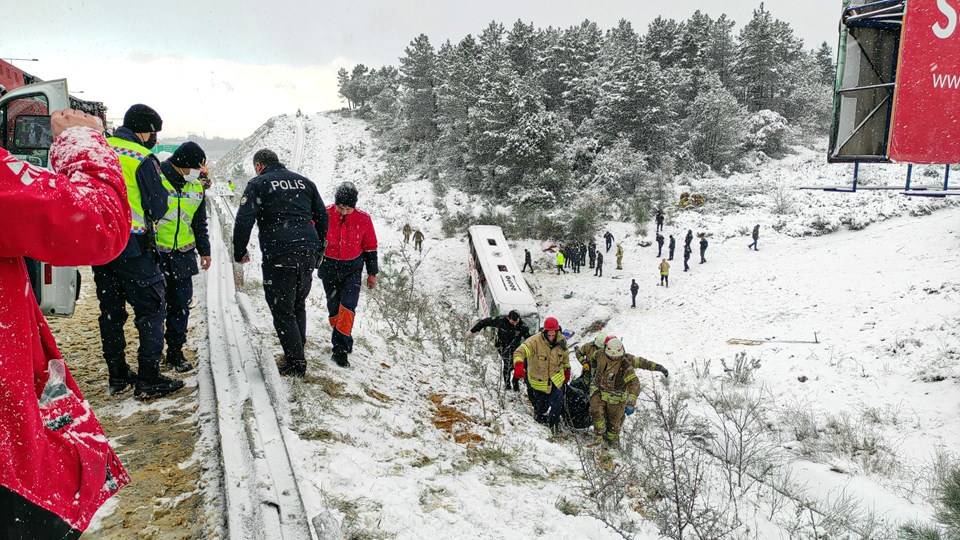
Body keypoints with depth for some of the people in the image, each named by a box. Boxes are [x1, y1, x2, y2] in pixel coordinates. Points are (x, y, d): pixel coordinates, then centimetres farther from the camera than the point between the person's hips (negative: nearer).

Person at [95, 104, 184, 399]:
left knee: (111, 310, 14)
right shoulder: (143, 158, -10)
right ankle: (149, 379, -2)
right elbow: (158, 208, -7)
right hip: (131, 245, -7)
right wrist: (148, 218, 13)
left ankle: (117, 375, 22)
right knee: (151, 308, 0)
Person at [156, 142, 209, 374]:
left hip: (183, 254, 5)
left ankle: (175, 351, 18)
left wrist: (204, 250, 21)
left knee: (181, 304, 7)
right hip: (155, 251, -5)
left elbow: (200, 223, 22)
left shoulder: (196, 187, 11)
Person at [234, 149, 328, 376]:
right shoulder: (304, 182, 17)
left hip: (278, 256, -5)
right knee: (298, 304, 19)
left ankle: (295, 363, 4)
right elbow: (322, 217, 20)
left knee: (282, 310, 3)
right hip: (308, 253, 5)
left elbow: (244, 221, -7)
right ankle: (297, 353, 26)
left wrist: (240, 253, 5)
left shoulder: (258, 184, 2)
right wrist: (318, 249, 28)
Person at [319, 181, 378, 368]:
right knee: (334, 308, 7)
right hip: (329, 268, 1)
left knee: (347, 307, -14)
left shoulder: (363, 219, -9)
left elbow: (370, 247, 3)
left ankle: (340, 349, -11)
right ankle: (345, 343, 23)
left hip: (352, 269, -1)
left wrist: (372, 273, 7)